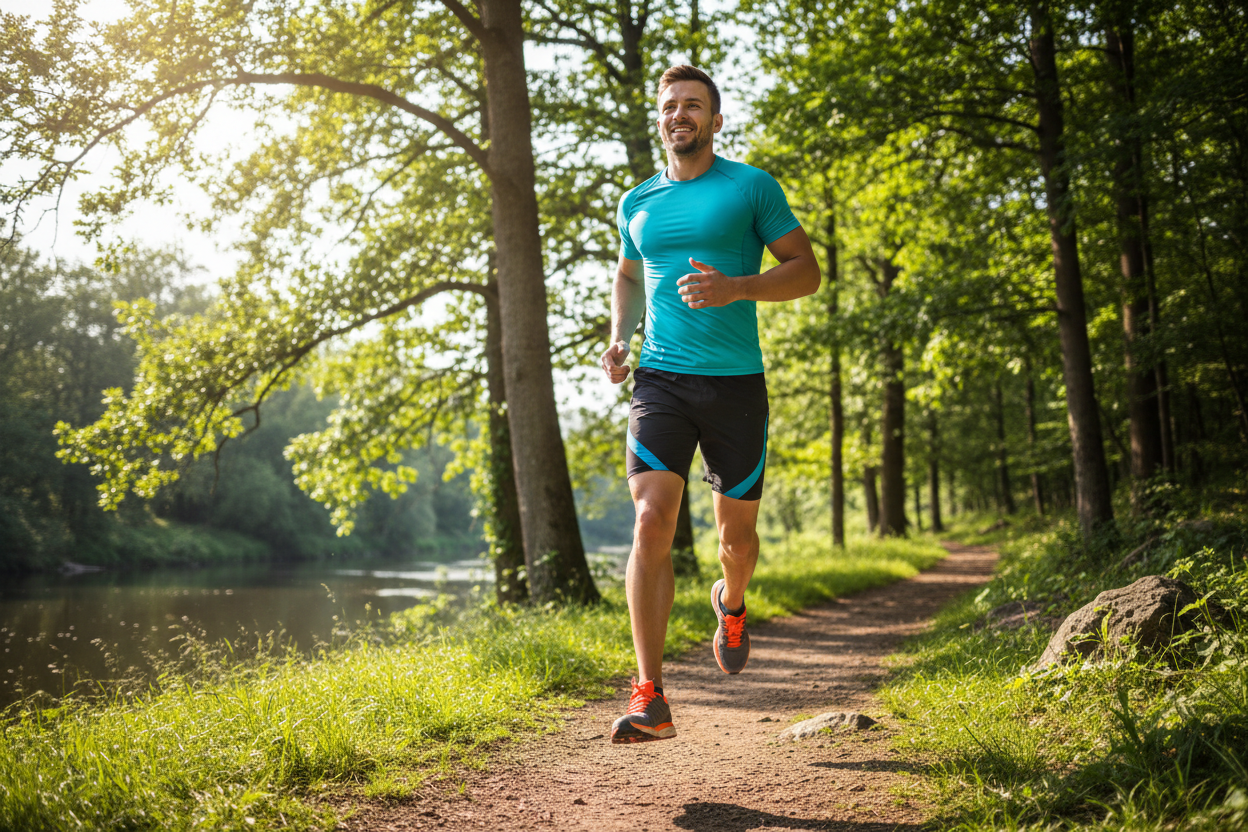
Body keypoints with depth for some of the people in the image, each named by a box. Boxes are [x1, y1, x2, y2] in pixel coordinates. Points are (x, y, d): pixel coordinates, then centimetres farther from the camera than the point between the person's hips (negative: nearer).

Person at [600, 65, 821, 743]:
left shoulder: (751, 187, 2)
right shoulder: (636, 203, 13)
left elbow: (806, 270, 0)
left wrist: (736, 288, -17)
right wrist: (617, 339, 10)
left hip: (735, 382, -1)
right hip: (660, 380, 2)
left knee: (737, 534, 8)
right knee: (651, 524, -14)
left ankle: (731, 605, 46)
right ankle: (650, 700, -12)